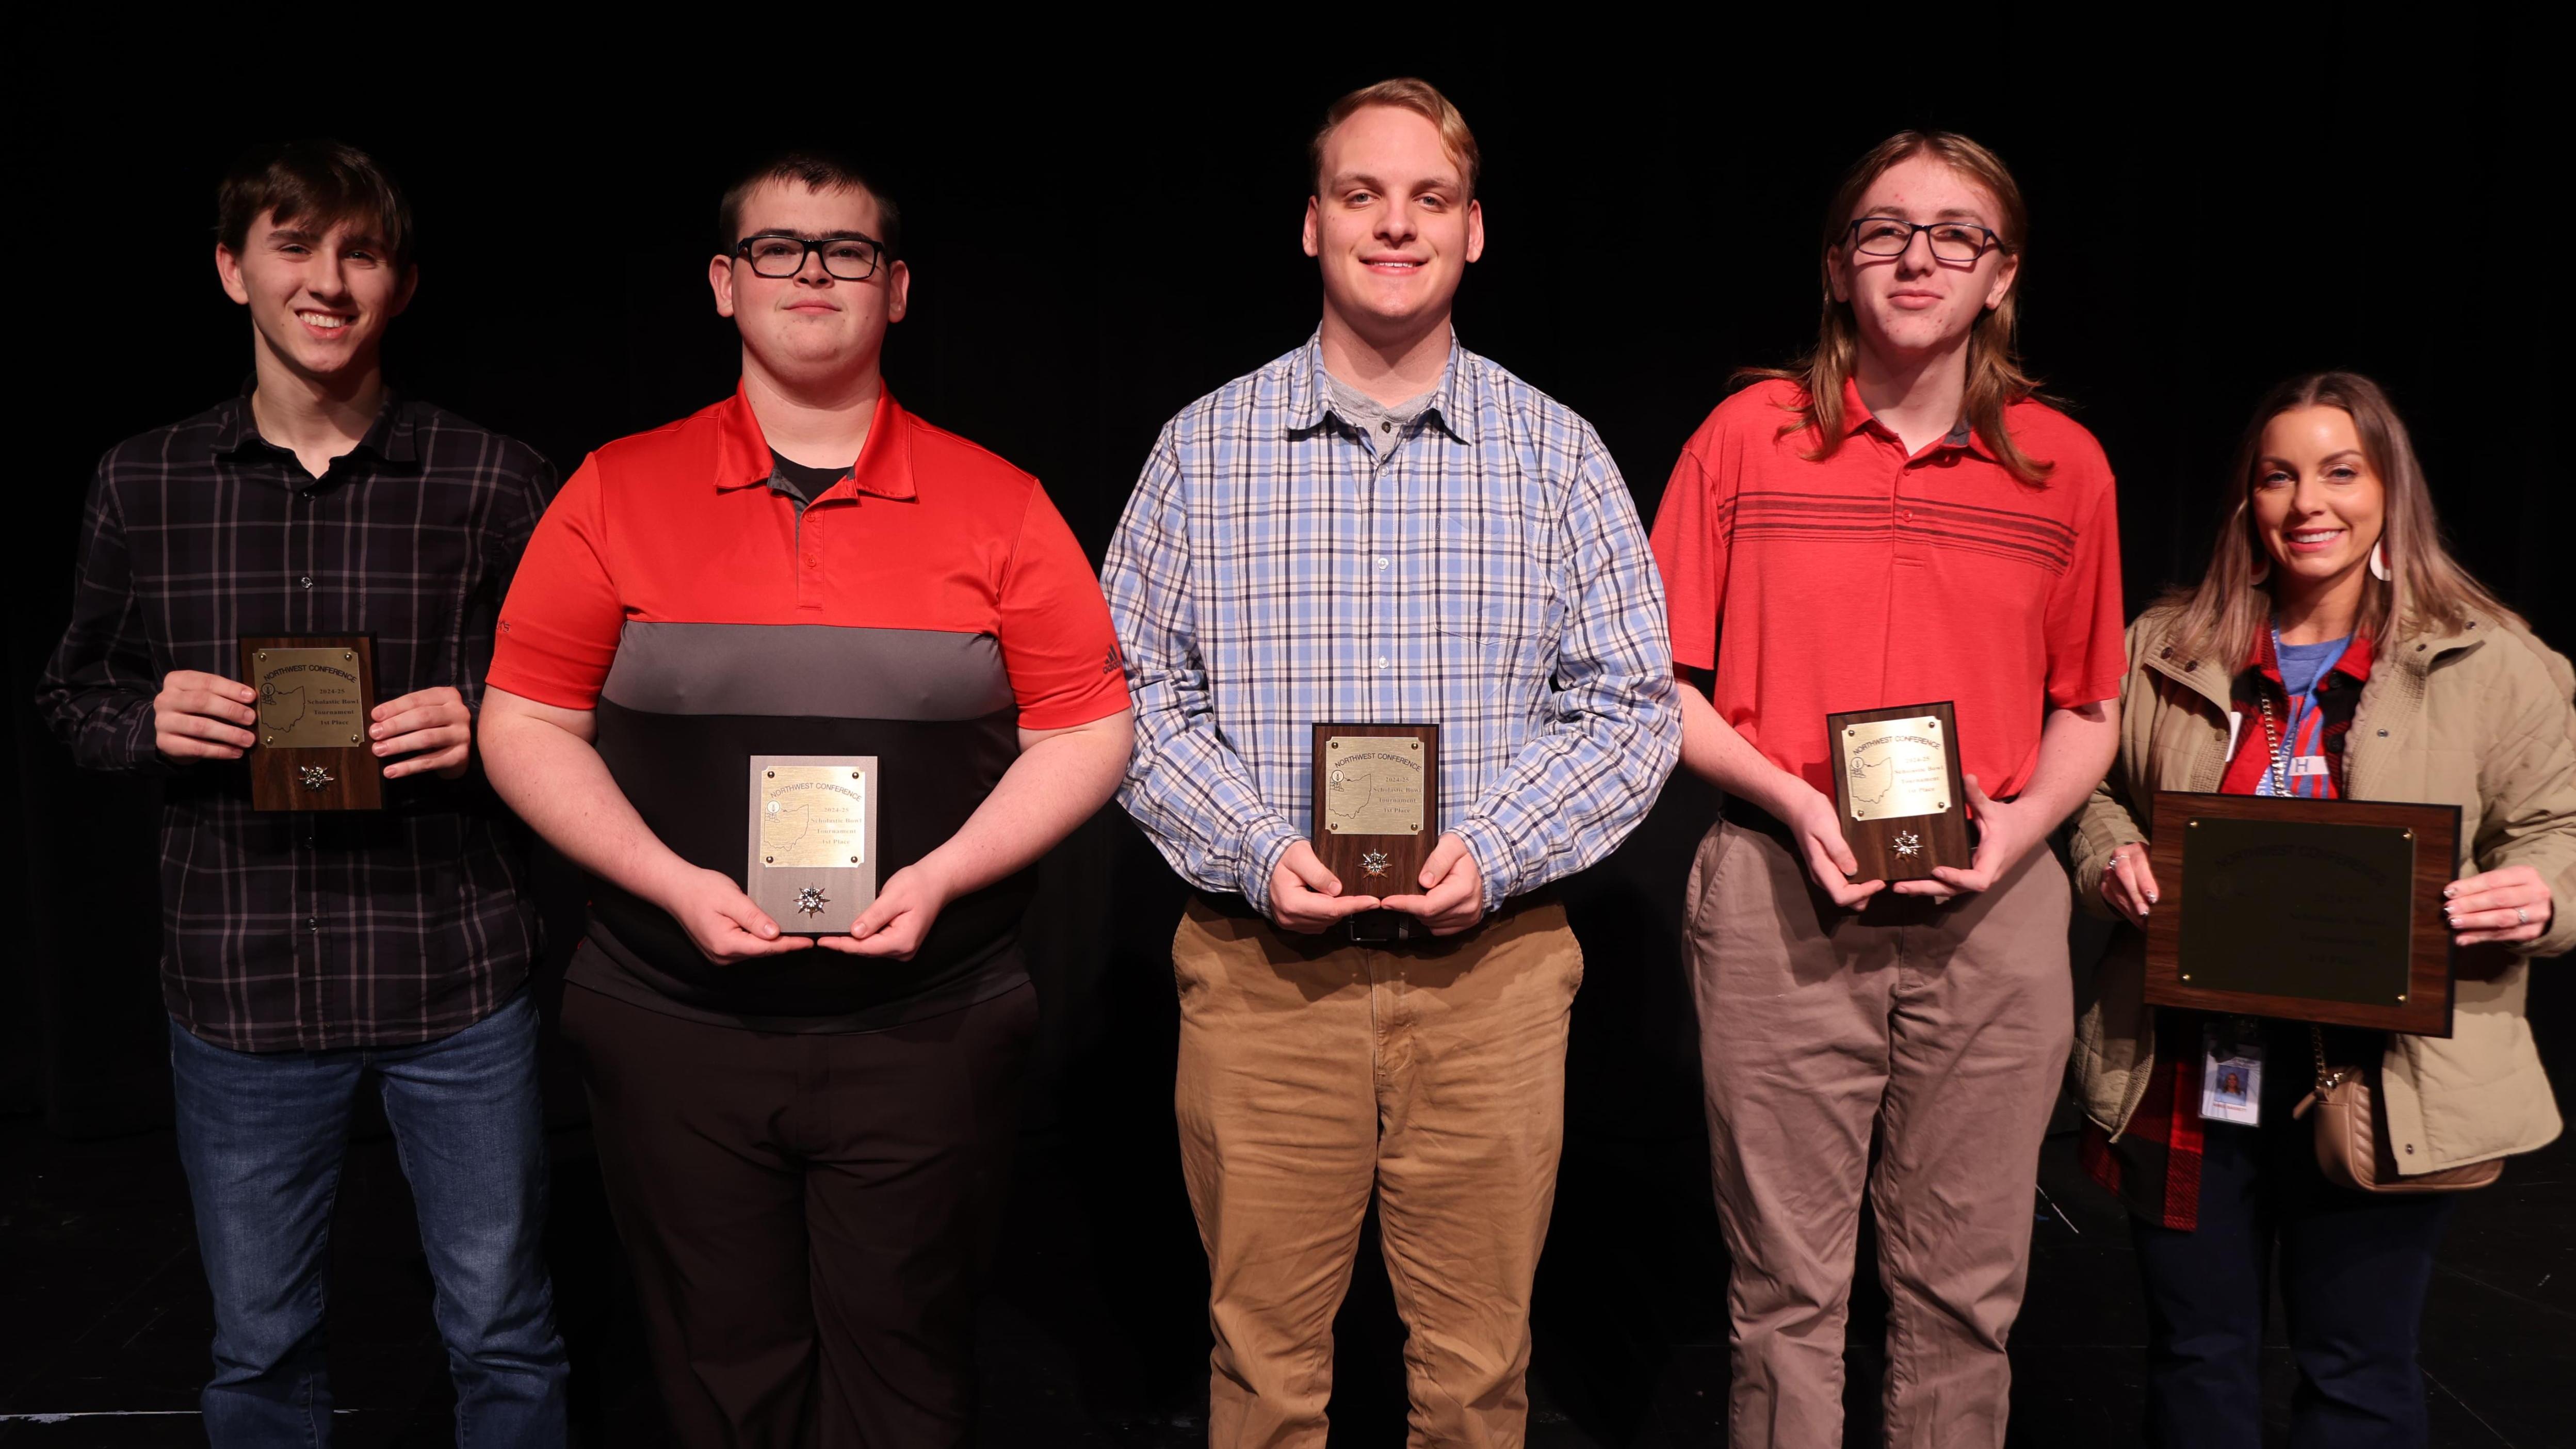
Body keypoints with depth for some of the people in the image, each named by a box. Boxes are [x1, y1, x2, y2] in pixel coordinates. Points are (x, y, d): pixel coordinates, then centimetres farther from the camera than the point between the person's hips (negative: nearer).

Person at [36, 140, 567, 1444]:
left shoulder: (494, 483, -2)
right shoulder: (142, 484, 4)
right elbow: (73, 695, 13)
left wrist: (481, 726, -16)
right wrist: (147, 720, -9)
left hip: (456, 980, -1)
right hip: (240, 984, 2)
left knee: (501, 1335, 12)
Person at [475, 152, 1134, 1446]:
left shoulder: (996, 505, 1)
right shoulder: (616, 493, 3)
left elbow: (1088, 731, 2)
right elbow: (526, 727, 4)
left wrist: (941, 877, -12)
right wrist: (675, 883, -10)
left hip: (928, 1032, 0)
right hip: (672, 1027, 1)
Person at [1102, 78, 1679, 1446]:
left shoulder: (1557, 452, 5)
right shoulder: (1205, 445, 5)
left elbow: (1630, 703, 4)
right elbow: (1135, 690, 5)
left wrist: (1496, 848, -11)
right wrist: (1254, 849, -10)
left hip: (1492, 962, 1)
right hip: (1259, 961, 0)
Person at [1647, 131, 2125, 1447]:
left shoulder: (2063, 466, 6)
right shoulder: (1750, 434, 1)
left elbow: (2083, 711, 13)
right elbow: (1663, 683, 2)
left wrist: (2023, 822, -7)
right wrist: (1793, 802, -12)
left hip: (1990, 908, 2)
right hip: (1782, 897, -1)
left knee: (1963, 1289, 11)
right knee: (1787, 1287, 7)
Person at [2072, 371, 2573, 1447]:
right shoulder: (2163, 652, 7)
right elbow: (2100, 793, 16)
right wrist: (2112, 859, -5)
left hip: (2385, 1084, -2)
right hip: (2186, 1070, 2)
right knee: (2196, 1354, 15)